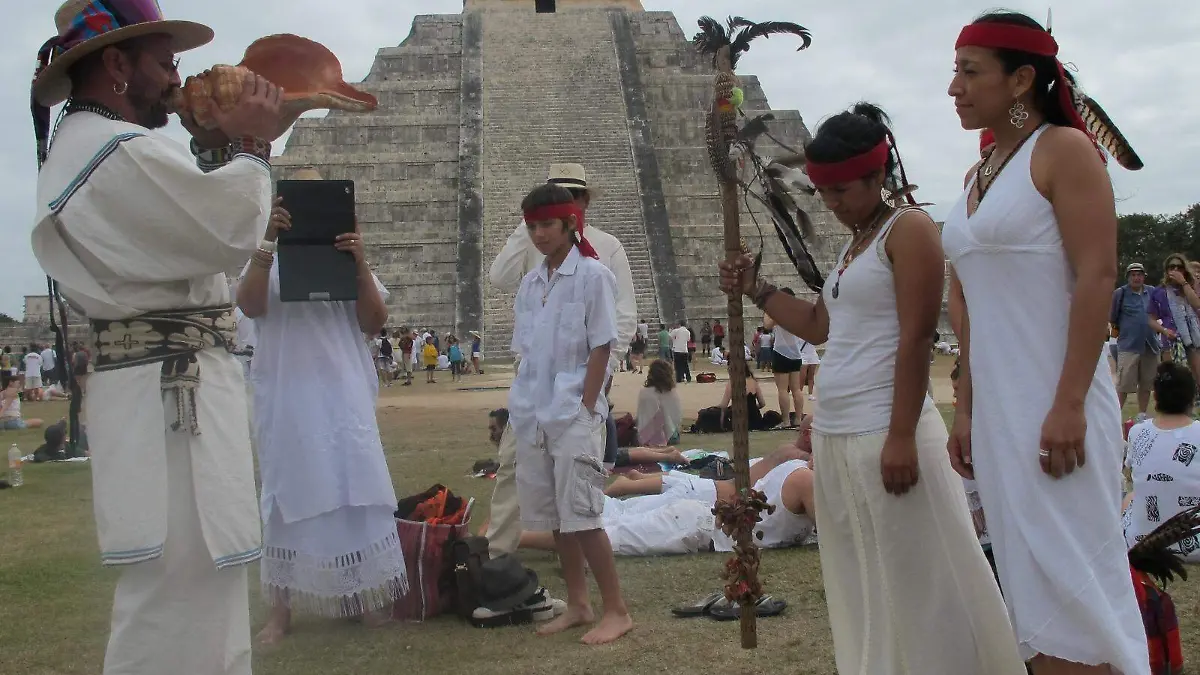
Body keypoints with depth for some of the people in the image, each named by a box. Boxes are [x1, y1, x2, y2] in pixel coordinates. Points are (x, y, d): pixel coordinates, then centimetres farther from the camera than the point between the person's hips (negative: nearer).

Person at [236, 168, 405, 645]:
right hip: (286, 395, -1)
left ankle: (366, 594, 15)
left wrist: (360, 263, -13)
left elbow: (374, 324, 0)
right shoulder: (269, 260, 6)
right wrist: (266, 241, -22)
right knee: (288, 493, 5)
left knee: (352, 489, 4)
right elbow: (249, 305, -13)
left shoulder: (347, 257, 9)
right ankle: (281, 606, 12)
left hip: (343, 392, 1)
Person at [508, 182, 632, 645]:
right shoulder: (530, 284, 12)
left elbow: (601, 347, -8)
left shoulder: (592, 275, -5)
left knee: (581, 514, -8)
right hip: (533, 416, 6)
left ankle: (616, 610, 2)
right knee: (554, 517, 10)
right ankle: (577, 604, 20)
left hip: (574, 415, -6)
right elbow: (526, 352, 15)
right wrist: (524, 407, 7)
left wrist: (585, 409, -12)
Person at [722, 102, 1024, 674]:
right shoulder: (853, 244, 18)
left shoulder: (908, 229, -7)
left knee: (913, 580, -4)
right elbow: (822, 325, 22)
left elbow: (915, 339, -15)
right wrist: (755, 290, 14)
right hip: (835, 436, 9)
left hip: (882, 434, -9)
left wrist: (901, 437, -20)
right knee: (859, 583, 14)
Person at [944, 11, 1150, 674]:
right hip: (995, 411, 8)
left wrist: (1070, 404, -20)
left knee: (1069, 583, -6)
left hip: (1053, 404, -7)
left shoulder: (1064, 150, -5)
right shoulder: (977, 176, 17)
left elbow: (1098, 277, -14)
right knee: (1031, 587, 11)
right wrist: (965, 409, 14)